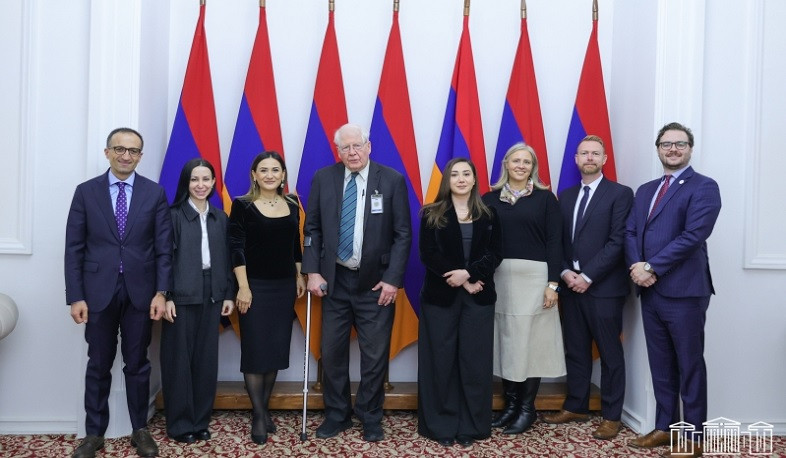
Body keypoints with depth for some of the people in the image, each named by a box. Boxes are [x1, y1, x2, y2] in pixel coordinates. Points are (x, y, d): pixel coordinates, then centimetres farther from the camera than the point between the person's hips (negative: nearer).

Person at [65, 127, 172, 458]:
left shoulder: (155, 193, 2)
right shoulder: (86, 192, 2)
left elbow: (163, 247, 0)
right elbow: (74, 248, 0)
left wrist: (161, 292, -7)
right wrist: (75, 297, -5)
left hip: (140, 291, 0)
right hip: (98, 291, 0)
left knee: (137, 364, 10)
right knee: (99, 365, 10)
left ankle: (140, 430, 23)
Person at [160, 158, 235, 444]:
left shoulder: (220, 218, 10)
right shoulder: (174, 215, -4)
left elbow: (225, 258, 10)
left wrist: (229, 294, 6)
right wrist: (166, 296, -13)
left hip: (211, 296, 4)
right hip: (182, 296, -4)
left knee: (207, 358, 9)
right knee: (179, 358, 3)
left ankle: (201, 420, 21)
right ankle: (180, 423, 15)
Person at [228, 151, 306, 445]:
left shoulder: (292, 206, 7)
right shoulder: (242, 206, -6)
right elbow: (236, 248, -10)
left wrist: (299, 277, 10)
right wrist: (243, 287, -15)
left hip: (284, 287, 4)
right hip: (255, 287, -4)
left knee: (277, 348, 9)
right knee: (255, 349, 1)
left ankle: (265, 408, 23)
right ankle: (258, 415, 12)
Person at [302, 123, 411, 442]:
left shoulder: (392, 180, -5)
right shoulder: (323, 178, 2)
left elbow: (403, 234, -5)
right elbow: (312, 228, 5)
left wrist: (392, 279, -11)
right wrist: (313, 271, -4)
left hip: (376, 281, -2)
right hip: (334, 279, 2)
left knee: (375, 354, 7)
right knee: (332, 351, 10)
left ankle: (370, 418, 25)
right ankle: (336, 415, 28)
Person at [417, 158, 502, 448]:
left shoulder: (488, 215, 8)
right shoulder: (432, 214, 3)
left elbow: (495, 254, 1)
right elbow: (428, 254, -6)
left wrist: (468, 273, -15)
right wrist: (460, 280, -13)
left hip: (479, 297, 1)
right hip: (440, 296, -1)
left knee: (475, 361, 4)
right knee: (441, 360, 3)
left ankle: (471, 426, 14)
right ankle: (441, 425, 14)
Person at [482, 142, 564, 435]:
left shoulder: (545, 198, 3)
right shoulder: (490, 199, 7)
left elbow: (554, 242, 0)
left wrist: (553, 282, -7)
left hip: (534, 276, -2)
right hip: (498, 278, 2)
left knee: (530, 341, 2)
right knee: (504, 339, 7)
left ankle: (527, 408, 13)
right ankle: (510, 403, 19)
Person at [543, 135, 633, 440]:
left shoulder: (620, 194, -3)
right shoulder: (566, 196, 14)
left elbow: (618, 241, -11)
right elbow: (559, 239, 11)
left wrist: (588, 276, -15)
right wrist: (566, 272, -5)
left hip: (604, 287, -5)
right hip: (570, 284, 5)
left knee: (610, 353, 4)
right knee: (575, 350, 13)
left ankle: (612, 416, 14)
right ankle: (576, 407, 25)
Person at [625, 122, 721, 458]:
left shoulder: (703, 187, -5)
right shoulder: (645, 190, 17)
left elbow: (693, 236, -17)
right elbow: (630, 232, 8)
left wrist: (652, 267, -17)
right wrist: (637, 267, -10)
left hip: (683, 291, -6)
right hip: (649, 291, 6)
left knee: (689, 365, 4)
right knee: (661, 364, 14)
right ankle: (664, 427, 26)